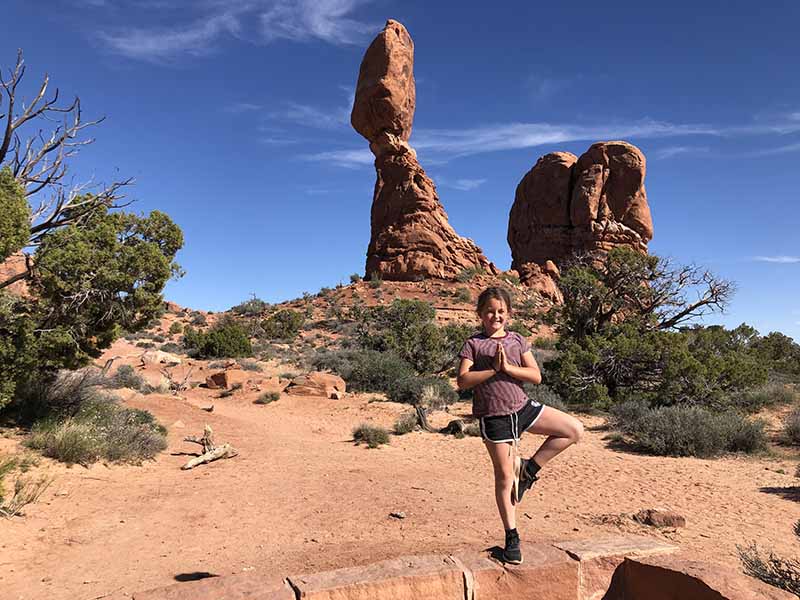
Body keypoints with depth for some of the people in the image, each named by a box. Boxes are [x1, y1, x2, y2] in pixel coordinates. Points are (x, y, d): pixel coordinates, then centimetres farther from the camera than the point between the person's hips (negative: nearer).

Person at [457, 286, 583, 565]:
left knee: (575, 430, -5)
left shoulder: (518, 340, 7)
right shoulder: (473, 344, -2)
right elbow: (463, 381, -12)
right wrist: (494, 369, -17)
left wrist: (508, 367, -15)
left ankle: (529, 469, 6)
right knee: (505, 475, 3)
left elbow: (536, 376, -1)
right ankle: (511, 536, 19)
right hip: (494, 416, -4)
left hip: (523, 407, 4)